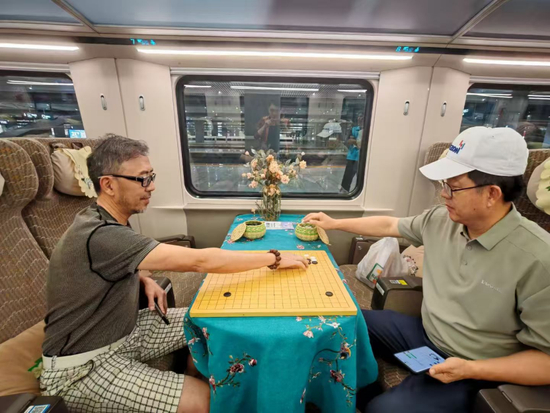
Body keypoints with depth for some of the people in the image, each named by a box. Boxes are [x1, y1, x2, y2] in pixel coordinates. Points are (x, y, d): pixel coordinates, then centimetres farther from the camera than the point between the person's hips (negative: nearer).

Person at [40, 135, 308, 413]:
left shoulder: (106, 221, -1)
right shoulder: (101, 236, -32)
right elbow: (200, 261, -37)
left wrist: (144, 280, -4)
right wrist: (275, 258, -27)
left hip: (126, 331, 8)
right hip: (83, 368, -8)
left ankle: (191, 379, 26)